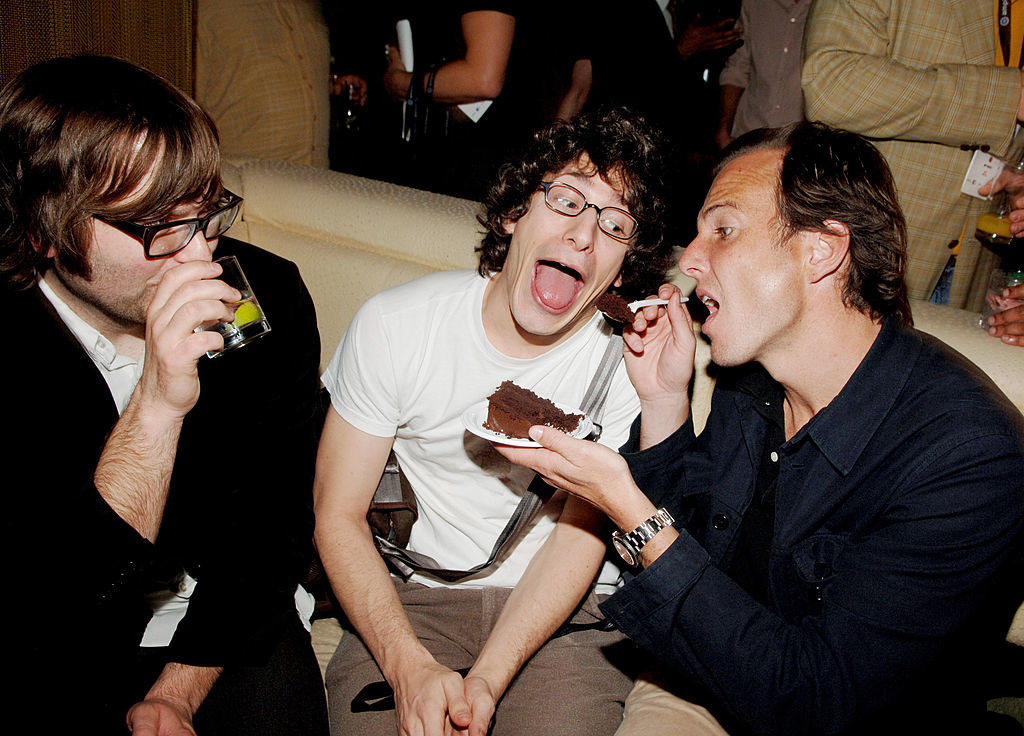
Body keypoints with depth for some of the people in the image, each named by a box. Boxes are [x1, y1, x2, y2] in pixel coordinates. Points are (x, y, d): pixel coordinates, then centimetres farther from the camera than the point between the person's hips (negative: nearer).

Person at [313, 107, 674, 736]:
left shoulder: (627, 355, -11)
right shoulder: (394, 326, -10)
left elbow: (581, 536, -11)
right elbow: (337, 517, -7)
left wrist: (483, 682, -23)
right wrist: (410, 666, -20)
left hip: (567, 611, 0)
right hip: (417, 592, 0)